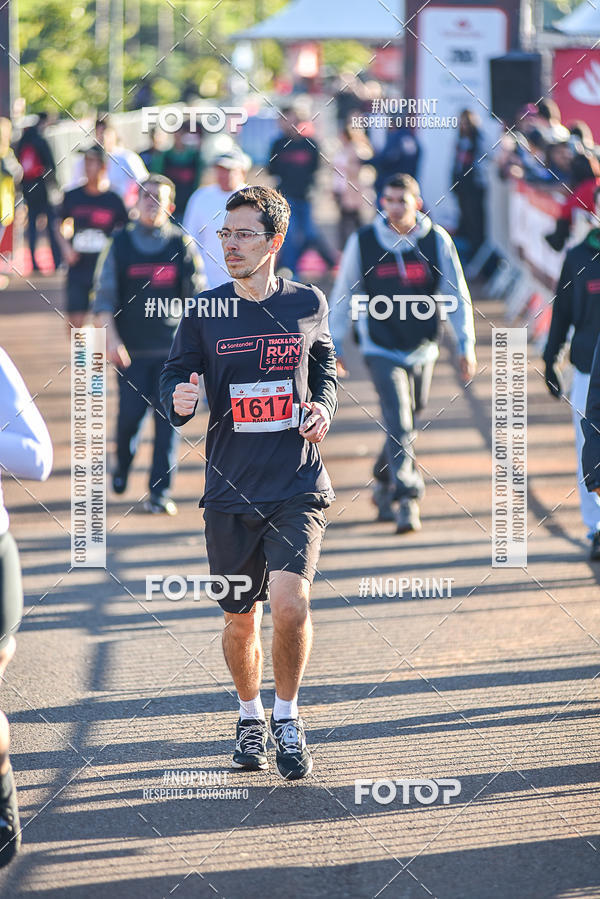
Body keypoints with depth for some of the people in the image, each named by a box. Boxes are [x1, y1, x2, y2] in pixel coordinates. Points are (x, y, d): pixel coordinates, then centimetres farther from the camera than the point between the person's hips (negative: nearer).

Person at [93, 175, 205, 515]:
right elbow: (104, 296, 2)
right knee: (130, 414, -2)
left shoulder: (181, 245, 3)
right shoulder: (120, 244, 3)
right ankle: (122, 467, 28)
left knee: (168, 417, -5)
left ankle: (160, 492, -1)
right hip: (131, 348, 0)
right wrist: (111, 339, -9)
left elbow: (196, 296, 7)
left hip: (172, 348, 0)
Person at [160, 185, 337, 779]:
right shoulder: (204, 311, 0)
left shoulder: (307, 304, 3)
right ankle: (250, 716, 36)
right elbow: (175, 376, 4)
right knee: (241, 619, 10)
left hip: (298, 486, -1)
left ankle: (287, 717, 4)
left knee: (289, 604, -18)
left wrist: (324, 406, -1)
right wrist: (179, 400, -19)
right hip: (231, 490, 1)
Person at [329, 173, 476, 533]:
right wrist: (334, 344, 6)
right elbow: (343, 296, 4)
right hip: (382, 349, -2)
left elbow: (457, 295, 1)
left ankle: (385, 487, 36)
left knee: (407, 426, 14)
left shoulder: (437, 240, -5)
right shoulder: (363, 242, -7)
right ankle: (408, 500, -17)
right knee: (398, 424, -16)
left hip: (422, 350, 2)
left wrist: (466, 344, -4)